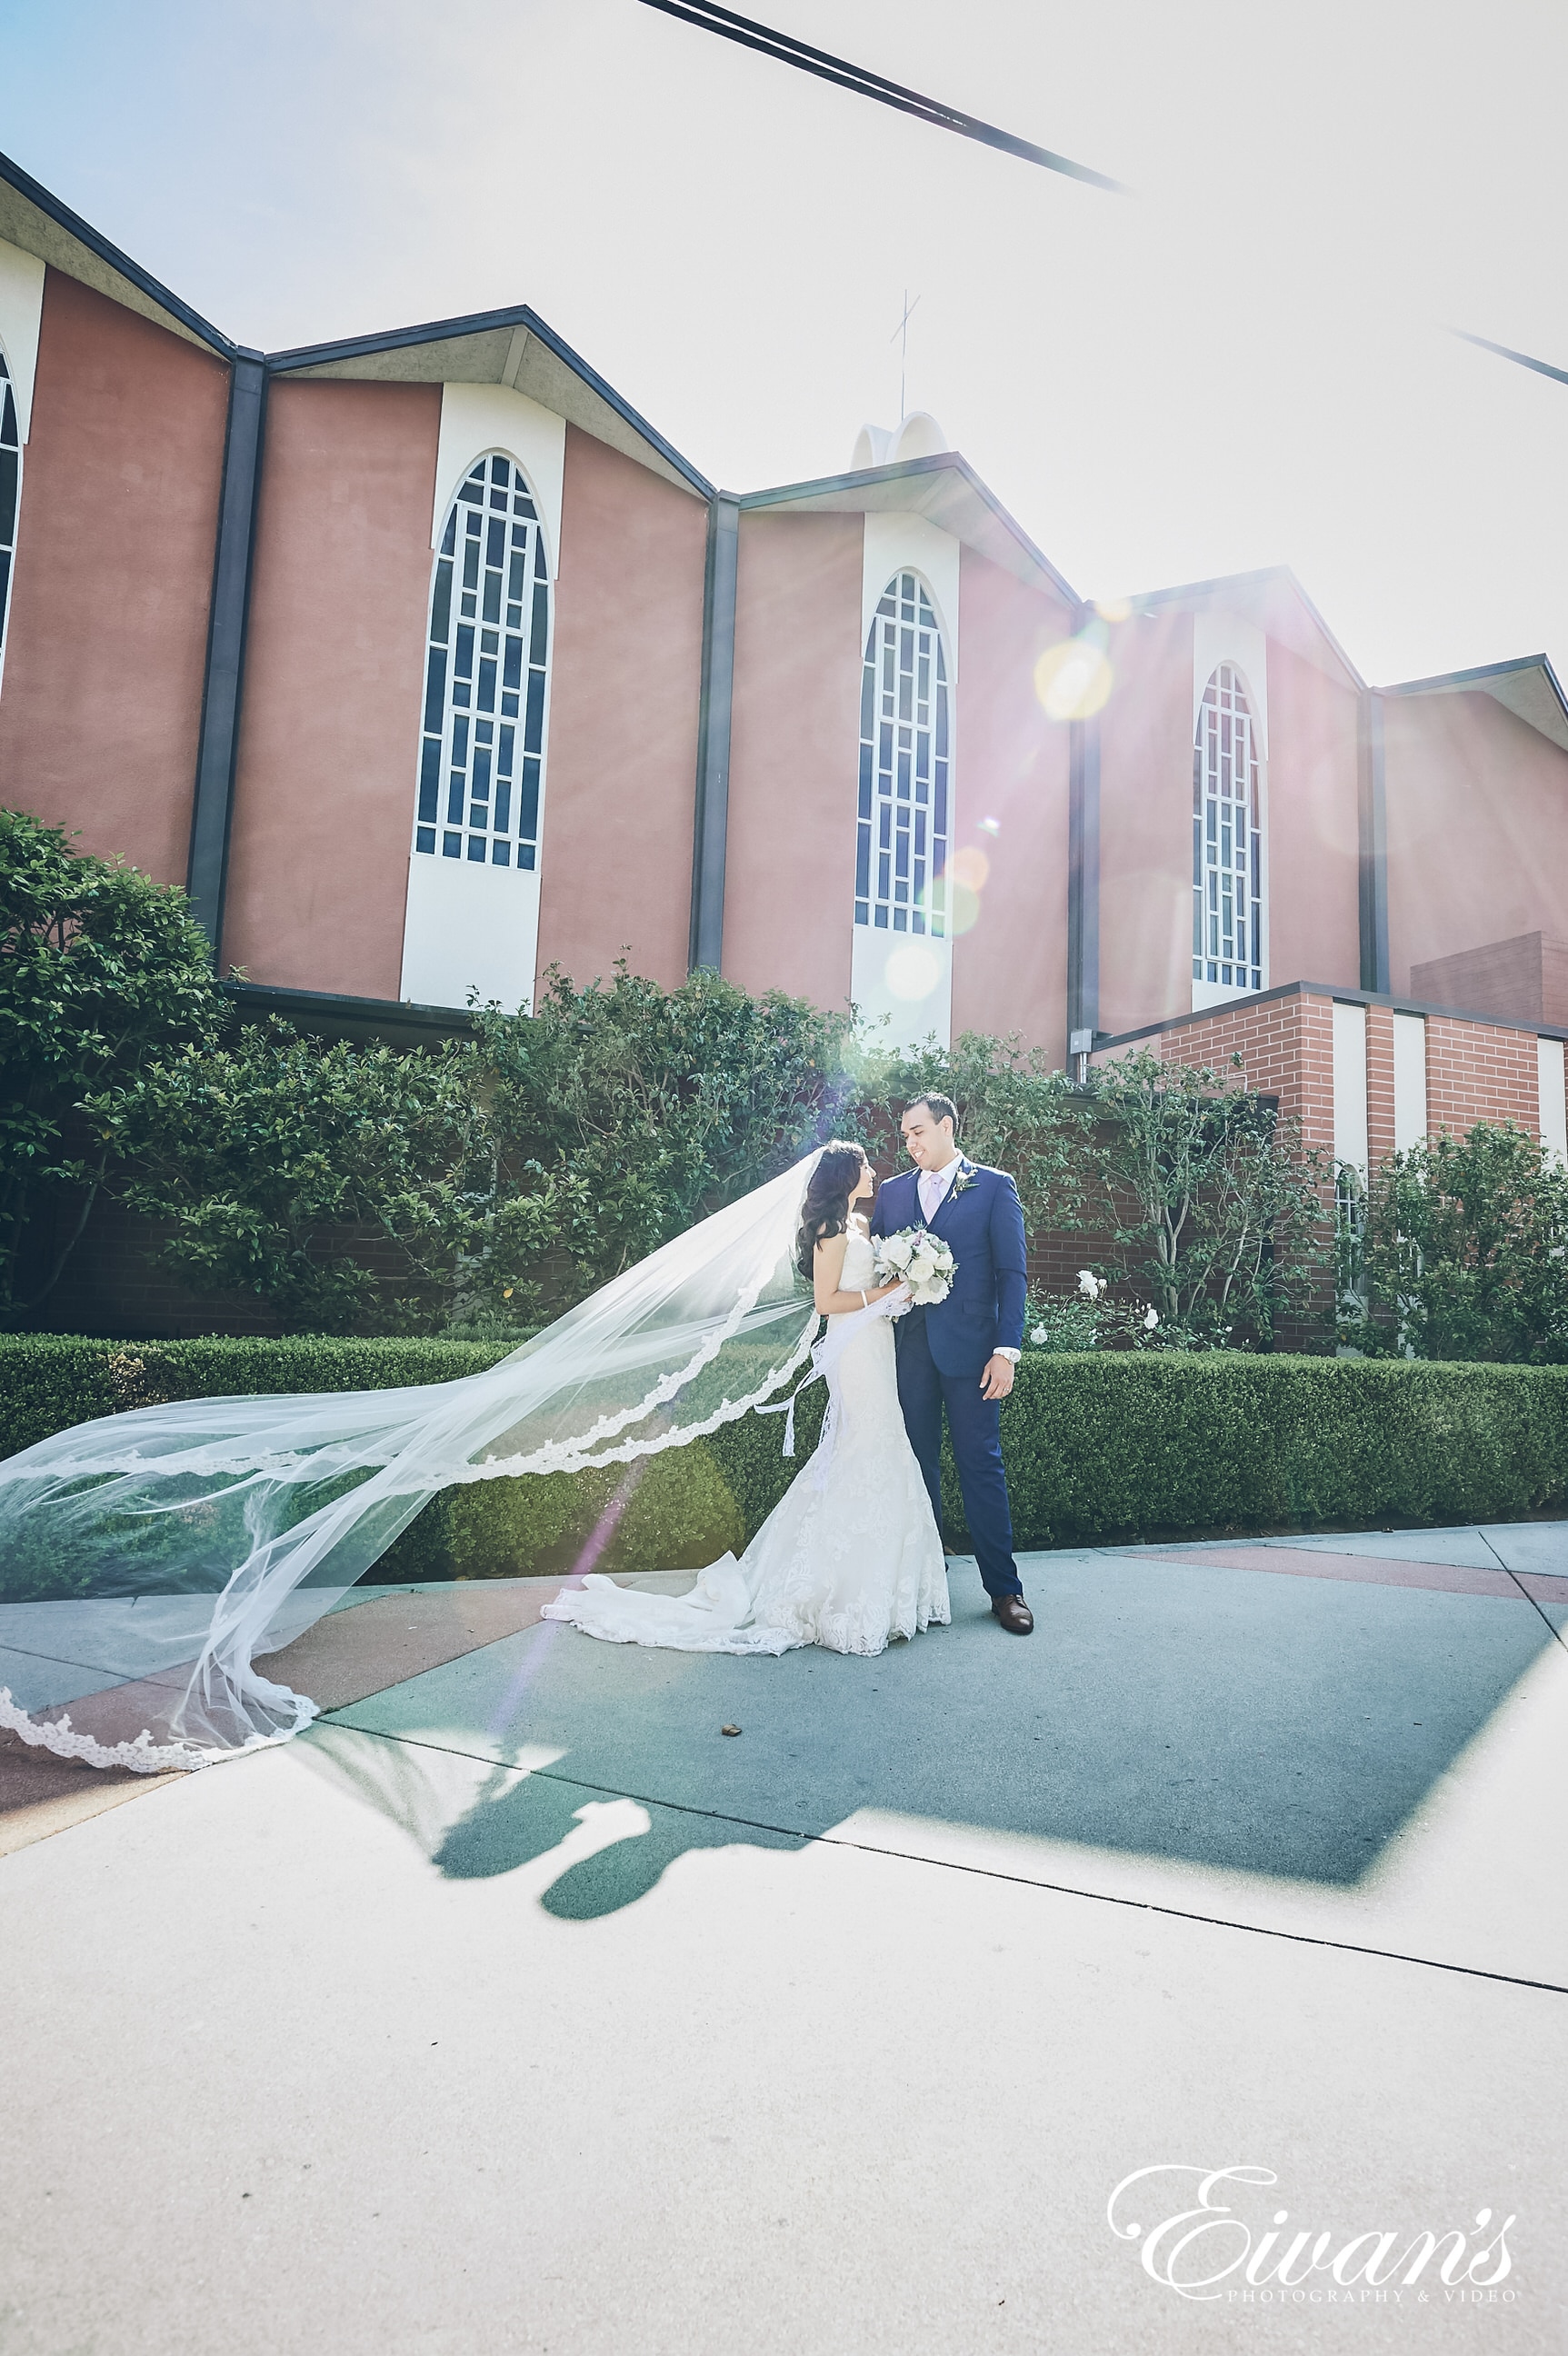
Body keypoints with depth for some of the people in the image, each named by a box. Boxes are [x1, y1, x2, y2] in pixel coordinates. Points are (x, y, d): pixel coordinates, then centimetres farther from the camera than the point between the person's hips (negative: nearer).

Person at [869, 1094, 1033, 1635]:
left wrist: (1006, 1350, -10)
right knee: (918, 1465, 10)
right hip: (908, 1350, 4)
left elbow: (1012, 1274, -2)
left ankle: (1004, 1587, 10)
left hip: (969, 1348, -3)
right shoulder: (892, 1192, 13)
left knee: (981, 1467, 0)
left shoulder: (994, 1187, 2)